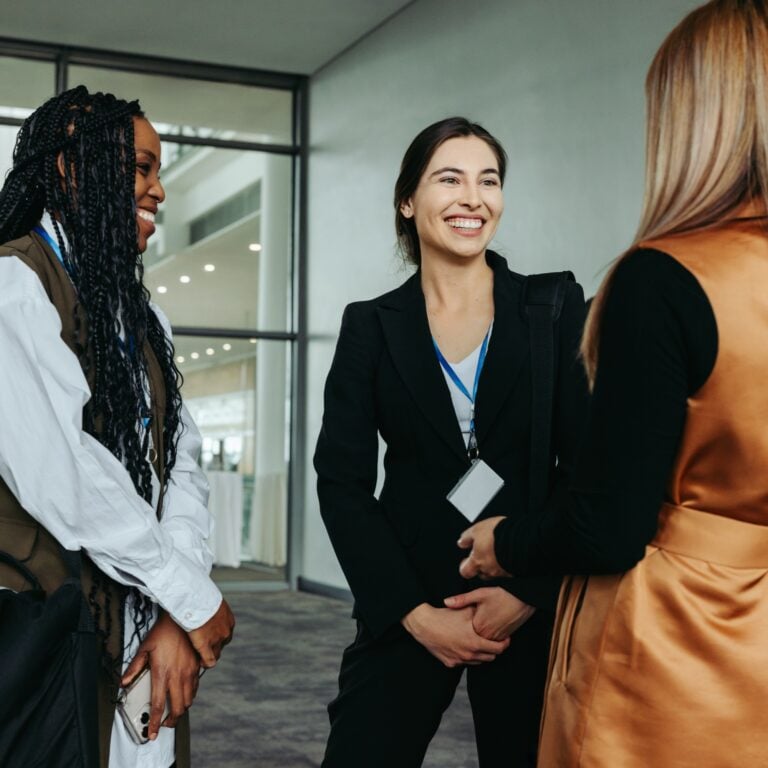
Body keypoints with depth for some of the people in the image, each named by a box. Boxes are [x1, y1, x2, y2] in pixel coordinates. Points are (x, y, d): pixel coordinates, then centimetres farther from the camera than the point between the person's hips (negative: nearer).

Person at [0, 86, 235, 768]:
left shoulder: (140, 312, 14)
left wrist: (176, 621, -8)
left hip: (143, 630, 7)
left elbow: (179, 461, 6)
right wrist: (194, 598, -13)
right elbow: (58, 473, -21)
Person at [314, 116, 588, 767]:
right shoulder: (371, 326, 3)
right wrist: (413, 612, -9)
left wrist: (530, 593, -11)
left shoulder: (556, 310, 0)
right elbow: (342, 482, -1)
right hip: (406, 606, 1)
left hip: (534, 608, 0)